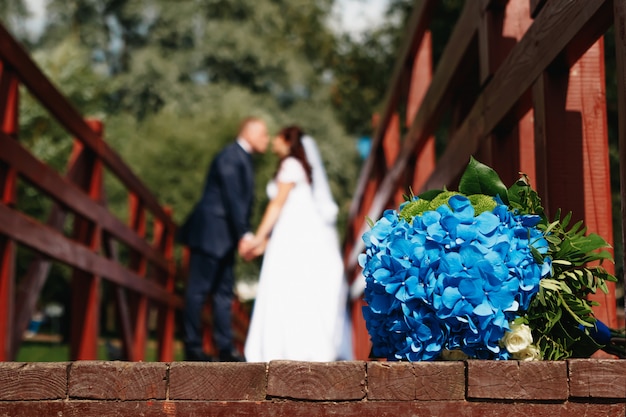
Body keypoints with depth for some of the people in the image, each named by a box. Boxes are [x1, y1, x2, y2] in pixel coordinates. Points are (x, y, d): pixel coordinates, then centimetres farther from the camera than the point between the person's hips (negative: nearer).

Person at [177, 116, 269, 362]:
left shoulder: (242, 158, 17)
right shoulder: (231, 157, -13)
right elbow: (233, 199, -20)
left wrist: (245, 235, 12)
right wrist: (244, 235, -23)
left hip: (224, 237, 10)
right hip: (210, 233, -10)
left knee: (224, 292, 10)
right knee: (198, 290, -2)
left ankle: (225, 348, 14)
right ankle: (192, 347, 4)